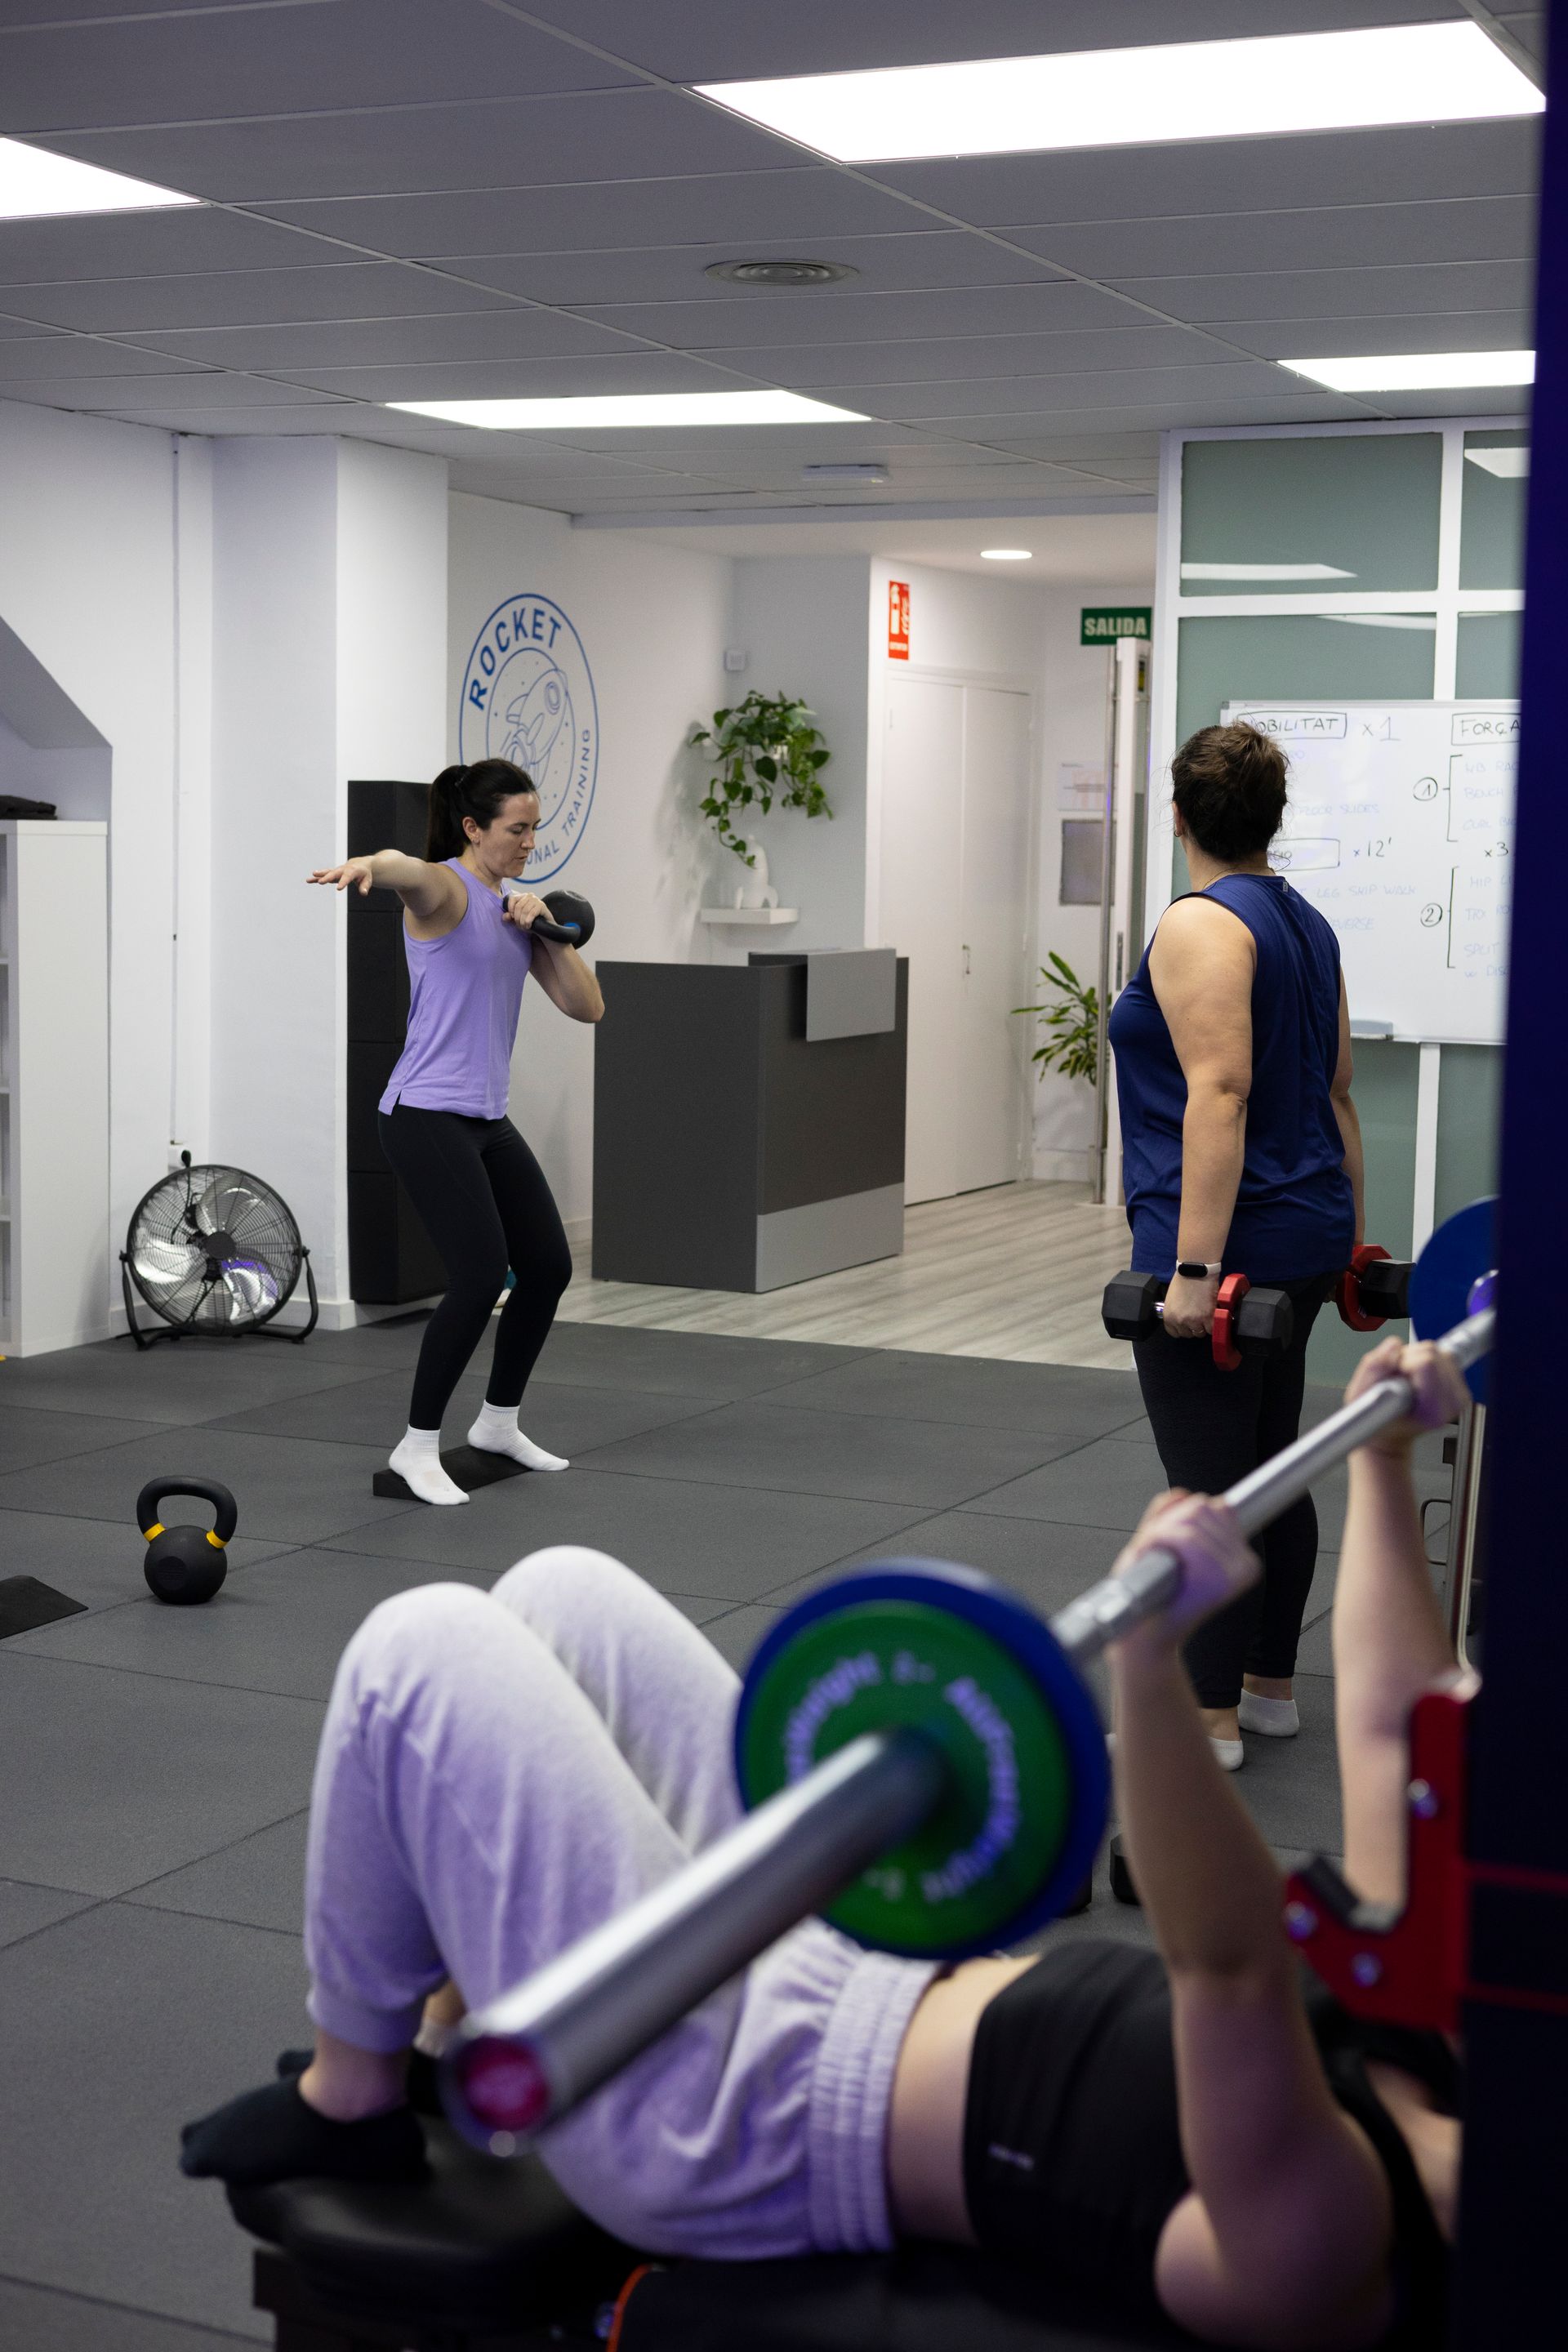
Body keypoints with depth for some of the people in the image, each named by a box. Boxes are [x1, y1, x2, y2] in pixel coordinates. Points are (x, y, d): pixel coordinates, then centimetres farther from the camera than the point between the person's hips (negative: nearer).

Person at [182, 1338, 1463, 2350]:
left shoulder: (1319, 2244, -30)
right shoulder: (1422, 2052, -7)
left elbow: (1228, 1963, -49)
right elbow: (1392, 1731, 1)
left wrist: (1153, 1655, -61)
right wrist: (1385, 1464, 1)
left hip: (731, 2135, -9)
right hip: (847, 1962, 9)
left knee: (421, 1650, -8)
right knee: (556, 1594, 12)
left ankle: (352, 2097, 15)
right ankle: (448, 2043, 28)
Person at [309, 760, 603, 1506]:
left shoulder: (513, 909, 14)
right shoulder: (443, 890, -9)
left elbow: (586, 1007, 11)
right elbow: (406, 868, -36)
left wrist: (547, 932, -3)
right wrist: (366, 865, -59)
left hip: (488, 1120, 9)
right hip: (428, 1116, -9)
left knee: (548, 1265, 12)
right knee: (480, 1276, -16)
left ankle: (498, 1423, 30)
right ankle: (417, 1446, -3)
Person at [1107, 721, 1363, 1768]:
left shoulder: (1200, 926, -14)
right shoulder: (1306, 923, 13)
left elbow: (1220, 1092, -23)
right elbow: (1335, 1093, 17)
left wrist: (1194, 1267, -25)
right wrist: (1351, 1239, 23)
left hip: (1224, 1244, -9)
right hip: (1302, 1239, 9)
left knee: (1209, 1485, -3)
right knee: (1272, 1472, 16)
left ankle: (1211, 1719, 3)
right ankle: (1270, 1685, 26)